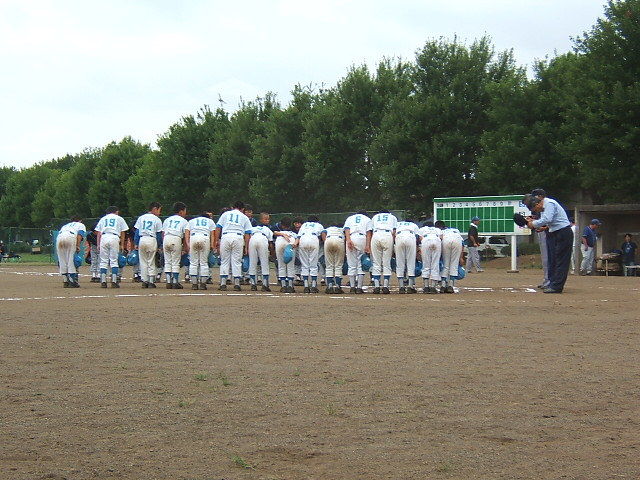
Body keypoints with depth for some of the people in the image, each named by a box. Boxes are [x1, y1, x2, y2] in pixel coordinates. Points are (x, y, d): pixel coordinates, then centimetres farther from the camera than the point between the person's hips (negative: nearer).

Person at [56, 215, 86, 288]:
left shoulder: (65, 225, 40)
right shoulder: (81, 225, 28)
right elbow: (80, 235, 8)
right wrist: (78, 246, -3)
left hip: (59, 237, 4)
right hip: (70, 237, -4)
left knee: (62, 261, 9)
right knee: (72, 260, 1)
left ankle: (65, 281, 10)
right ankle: (72, 281, -1)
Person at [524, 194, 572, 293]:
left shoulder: (549, 204, -18)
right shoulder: (543, 207, 12)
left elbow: (547, 219, -29)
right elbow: (545, 221, 18)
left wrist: (534, 224, -19)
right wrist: (533, 221, 3)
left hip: (563, 233, -11)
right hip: (553, 233, 11)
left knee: (560, 260, -9)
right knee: (552, 259, 11)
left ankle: (556, 286, -12)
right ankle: (552, 283, 16)